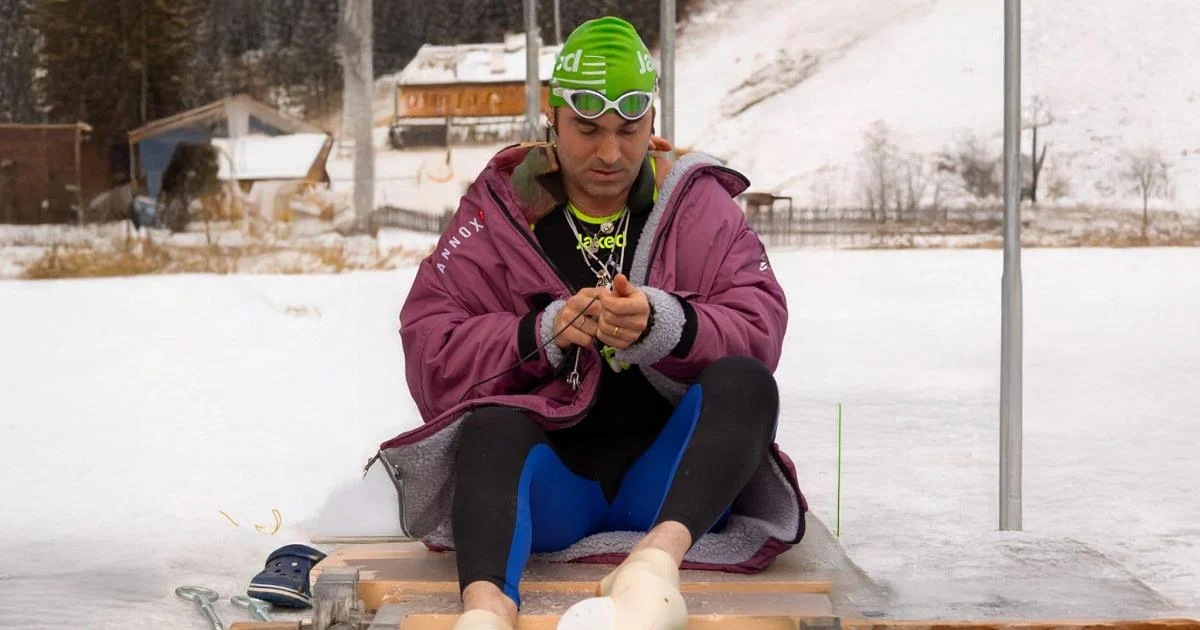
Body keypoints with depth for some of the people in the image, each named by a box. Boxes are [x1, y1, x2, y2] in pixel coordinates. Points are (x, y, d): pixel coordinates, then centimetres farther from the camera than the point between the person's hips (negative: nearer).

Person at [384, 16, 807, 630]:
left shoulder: (696, 203, 9)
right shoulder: (499, 210, 7)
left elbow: (759, 332, -5)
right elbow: (429, 351, -1)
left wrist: (665, 325, -25)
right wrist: (541, 335, -18)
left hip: (665, 474, 1)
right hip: (550, 479, -1)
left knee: (745, 382, -26)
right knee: (491, 427, -32)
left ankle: (658, 556, -51)